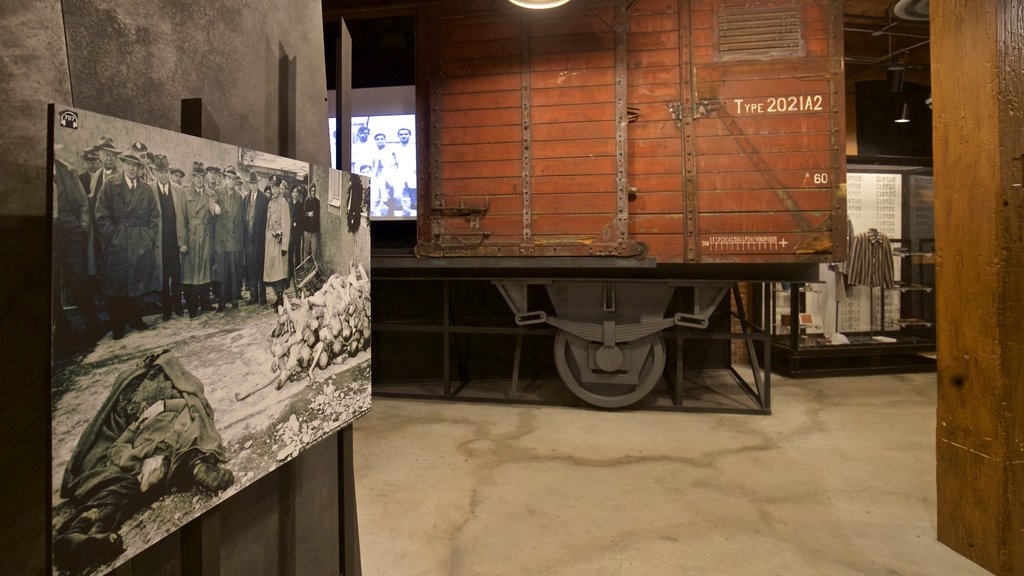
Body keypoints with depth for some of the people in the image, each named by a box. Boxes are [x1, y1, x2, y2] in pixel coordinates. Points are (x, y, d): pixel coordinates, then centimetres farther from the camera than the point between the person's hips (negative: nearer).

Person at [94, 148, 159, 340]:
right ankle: (117, 326, 10)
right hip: (117, 247, -3)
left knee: (138, 284, 9)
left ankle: (136, 319, 22)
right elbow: (102, 217, -4)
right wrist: (113, 238, -10)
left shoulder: (146, 190, 12)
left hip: (142, 246, 3)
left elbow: (154, 216, 13)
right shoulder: (110, 186, 1)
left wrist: (150, 236, 2)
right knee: (117, 287, 2)